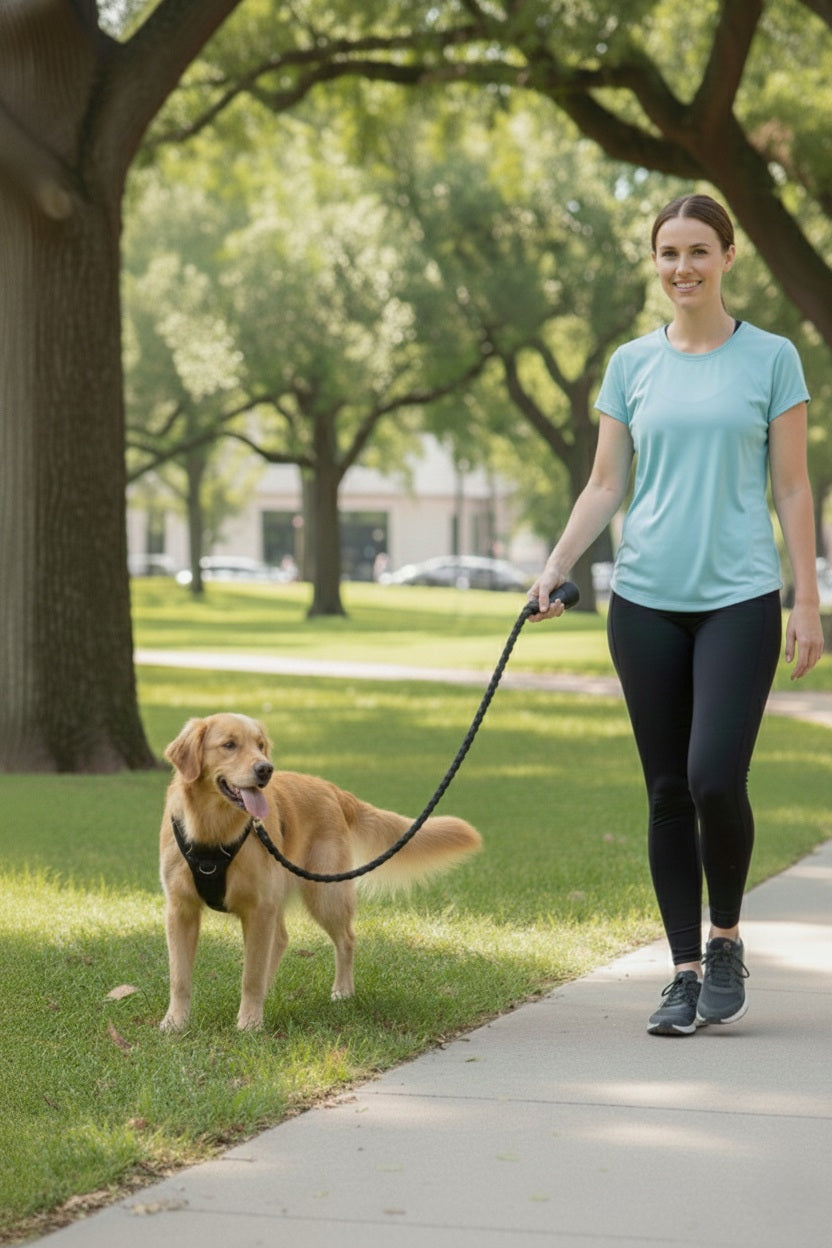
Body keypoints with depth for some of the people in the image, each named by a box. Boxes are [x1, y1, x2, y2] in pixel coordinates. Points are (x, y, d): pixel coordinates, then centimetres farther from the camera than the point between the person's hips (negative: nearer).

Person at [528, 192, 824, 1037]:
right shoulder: (632, 365, 9)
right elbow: (605, 485, 8)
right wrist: (556, 566, -7)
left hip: (739, 598, -3)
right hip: (647, 599, 3)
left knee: (715, 779, -15)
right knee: (668, 792, 4)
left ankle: (726, 938, 9)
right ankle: (684, 971, 12)